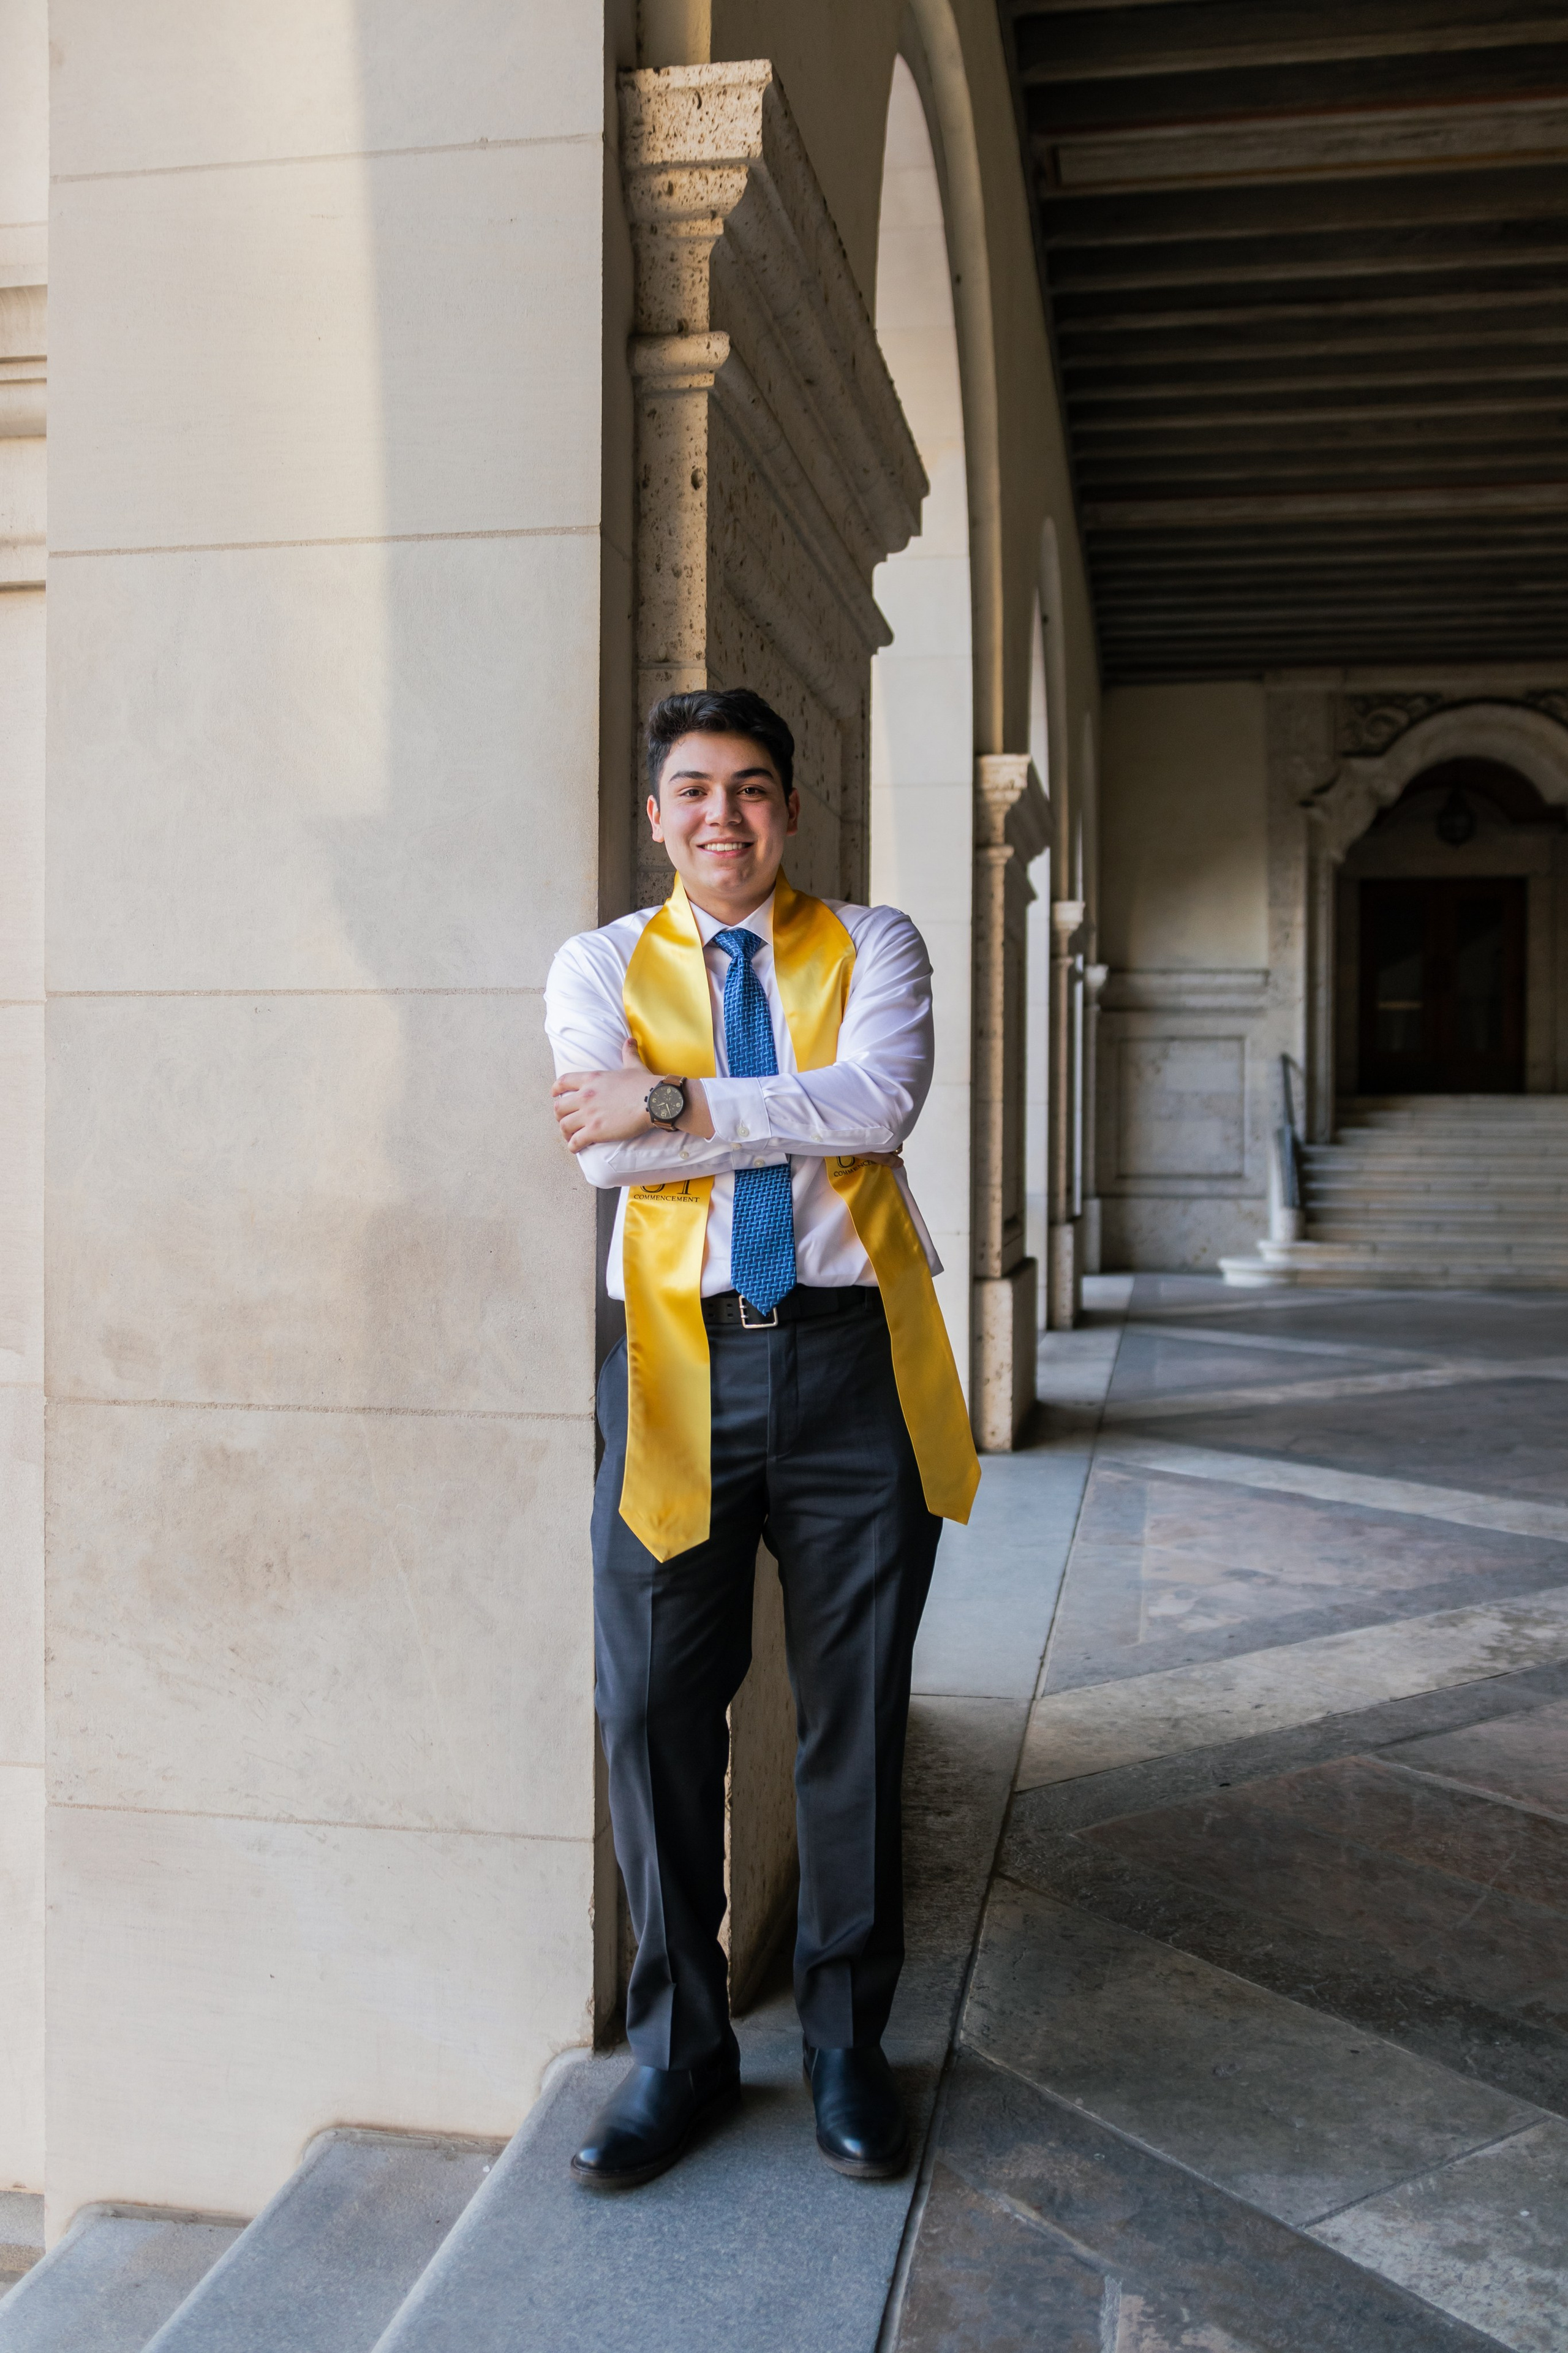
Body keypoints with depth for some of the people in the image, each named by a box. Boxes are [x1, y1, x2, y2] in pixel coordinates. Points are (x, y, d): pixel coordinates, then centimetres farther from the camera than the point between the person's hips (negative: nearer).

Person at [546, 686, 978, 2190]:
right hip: (680, 1362, 1)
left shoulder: (871, 946, 10)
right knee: (655, 1717, 4)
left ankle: (845, 2041, 27)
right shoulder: (599, 967, 10)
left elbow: (881, 1103, -11)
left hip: (851, 1361, 0)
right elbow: (606, 1150, -8)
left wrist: (681, 1104, -12)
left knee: (854, 1717, 8)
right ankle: (680, 2048, 25)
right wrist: (801, 1113, -9)